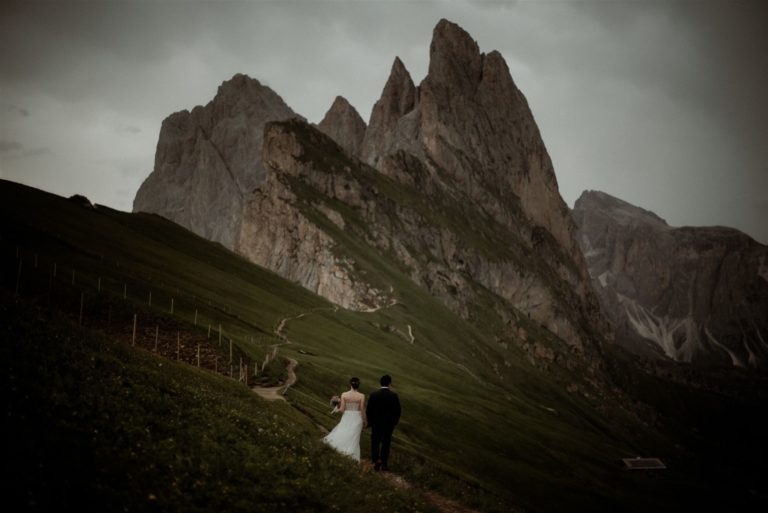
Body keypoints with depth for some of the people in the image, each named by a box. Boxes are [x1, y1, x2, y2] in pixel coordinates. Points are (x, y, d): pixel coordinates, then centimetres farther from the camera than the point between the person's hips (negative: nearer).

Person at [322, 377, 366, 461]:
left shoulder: (344, 395, -9)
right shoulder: (361, 396, -11)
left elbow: (342, 409, -8)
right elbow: (362, 410, -7)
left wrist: (336, 410, 13)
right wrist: (364, 420, 8)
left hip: (346, 418, 0)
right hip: (357, 419, 0)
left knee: (341, 434, 16)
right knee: (353, 439, 9)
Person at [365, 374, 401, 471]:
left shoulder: (373, 395, -12)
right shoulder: (394, 396, -12)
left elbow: (368, 410, -7)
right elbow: (397, 410, -7)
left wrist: (369, 421, 8)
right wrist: (395, 421, 11)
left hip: (376, 423, 0)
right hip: (389, 423, 0)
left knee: (375, 442, 14)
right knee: (386, 443, 14)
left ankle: (376, 459, -5)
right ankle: (384, 464, 19)